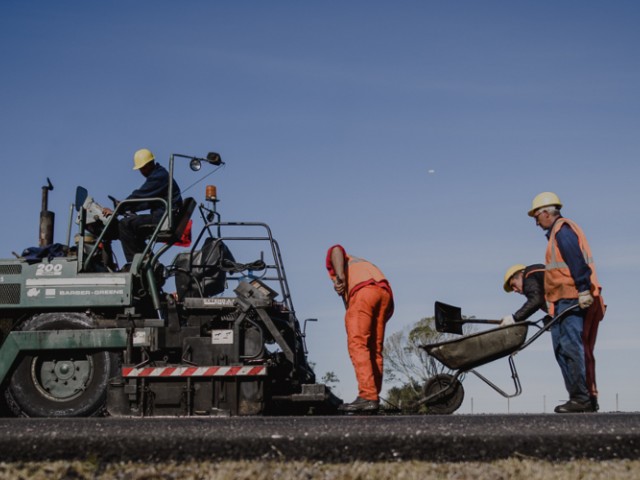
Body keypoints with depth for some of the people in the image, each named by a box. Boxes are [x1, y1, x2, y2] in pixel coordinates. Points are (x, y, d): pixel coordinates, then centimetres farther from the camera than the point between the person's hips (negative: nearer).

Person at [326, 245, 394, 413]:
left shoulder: (333, 262, 28)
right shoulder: (364, 264, 42)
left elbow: (336, 249, -1)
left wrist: (340, 277, -13)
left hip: (363, 292, -6)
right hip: (385, 292, 6)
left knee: (357, 344, -12)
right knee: (374, 349, 9)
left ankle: (367, 397, -24)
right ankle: (374, 398, 2)